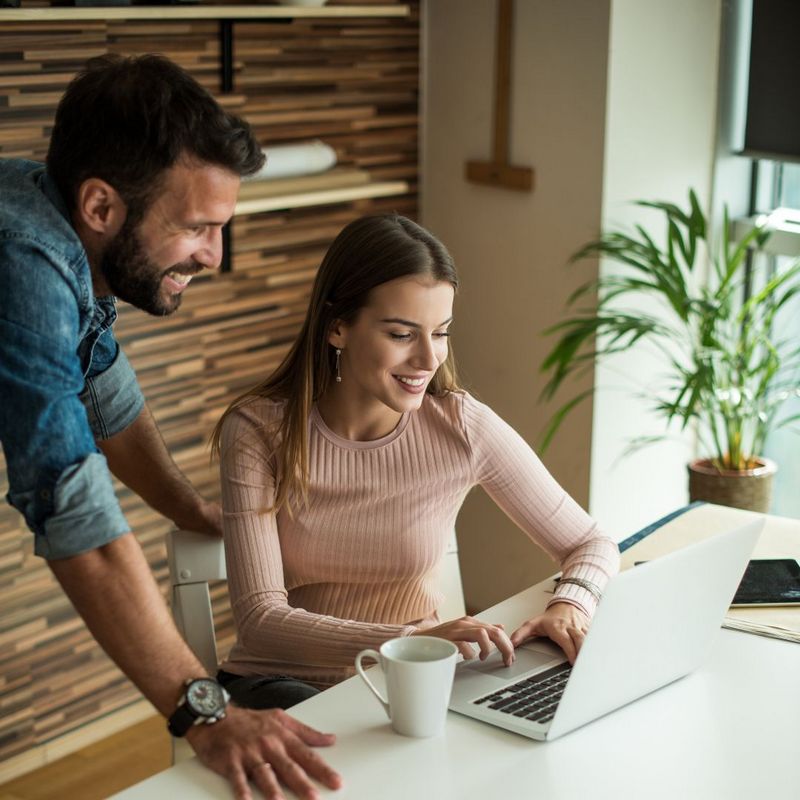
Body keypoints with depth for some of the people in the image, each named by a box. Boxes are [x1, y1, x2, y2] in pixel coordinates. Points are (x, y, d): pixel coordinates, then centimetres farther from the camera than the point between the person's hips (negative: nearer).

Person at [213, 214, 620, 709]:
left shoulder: (464, 428, -9)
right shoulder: (257, 432, -13)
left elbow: (594, 547, 1)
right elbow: (260, 619, -21)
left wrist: (570, 606, -23)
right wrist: (414, 639, -35)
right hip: (285, 682, -3)